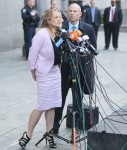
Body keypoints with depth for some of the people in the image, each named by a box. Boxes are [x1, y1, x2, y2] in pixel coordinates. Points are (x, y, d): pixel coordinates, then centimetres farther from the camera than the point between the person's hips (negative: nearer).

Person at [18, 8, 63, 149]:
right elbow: (32, 54, -15)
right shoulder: (41, 34, -20)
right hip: (44, 73, -6)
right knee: (42, 106, -3)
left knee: (52, 104, 11)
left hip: (56, 71, 7)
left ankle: (49, 133, 25)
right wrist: (33, 71, -7)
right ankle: (28, 134, 12)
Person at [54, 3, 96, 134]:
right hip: (64, 66, 0)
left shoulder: (88, 29, 0)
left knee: (78, 98, 10)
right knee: (60, 97, 4)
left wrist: (85, 59, -8)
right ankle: (55, 124, 18)